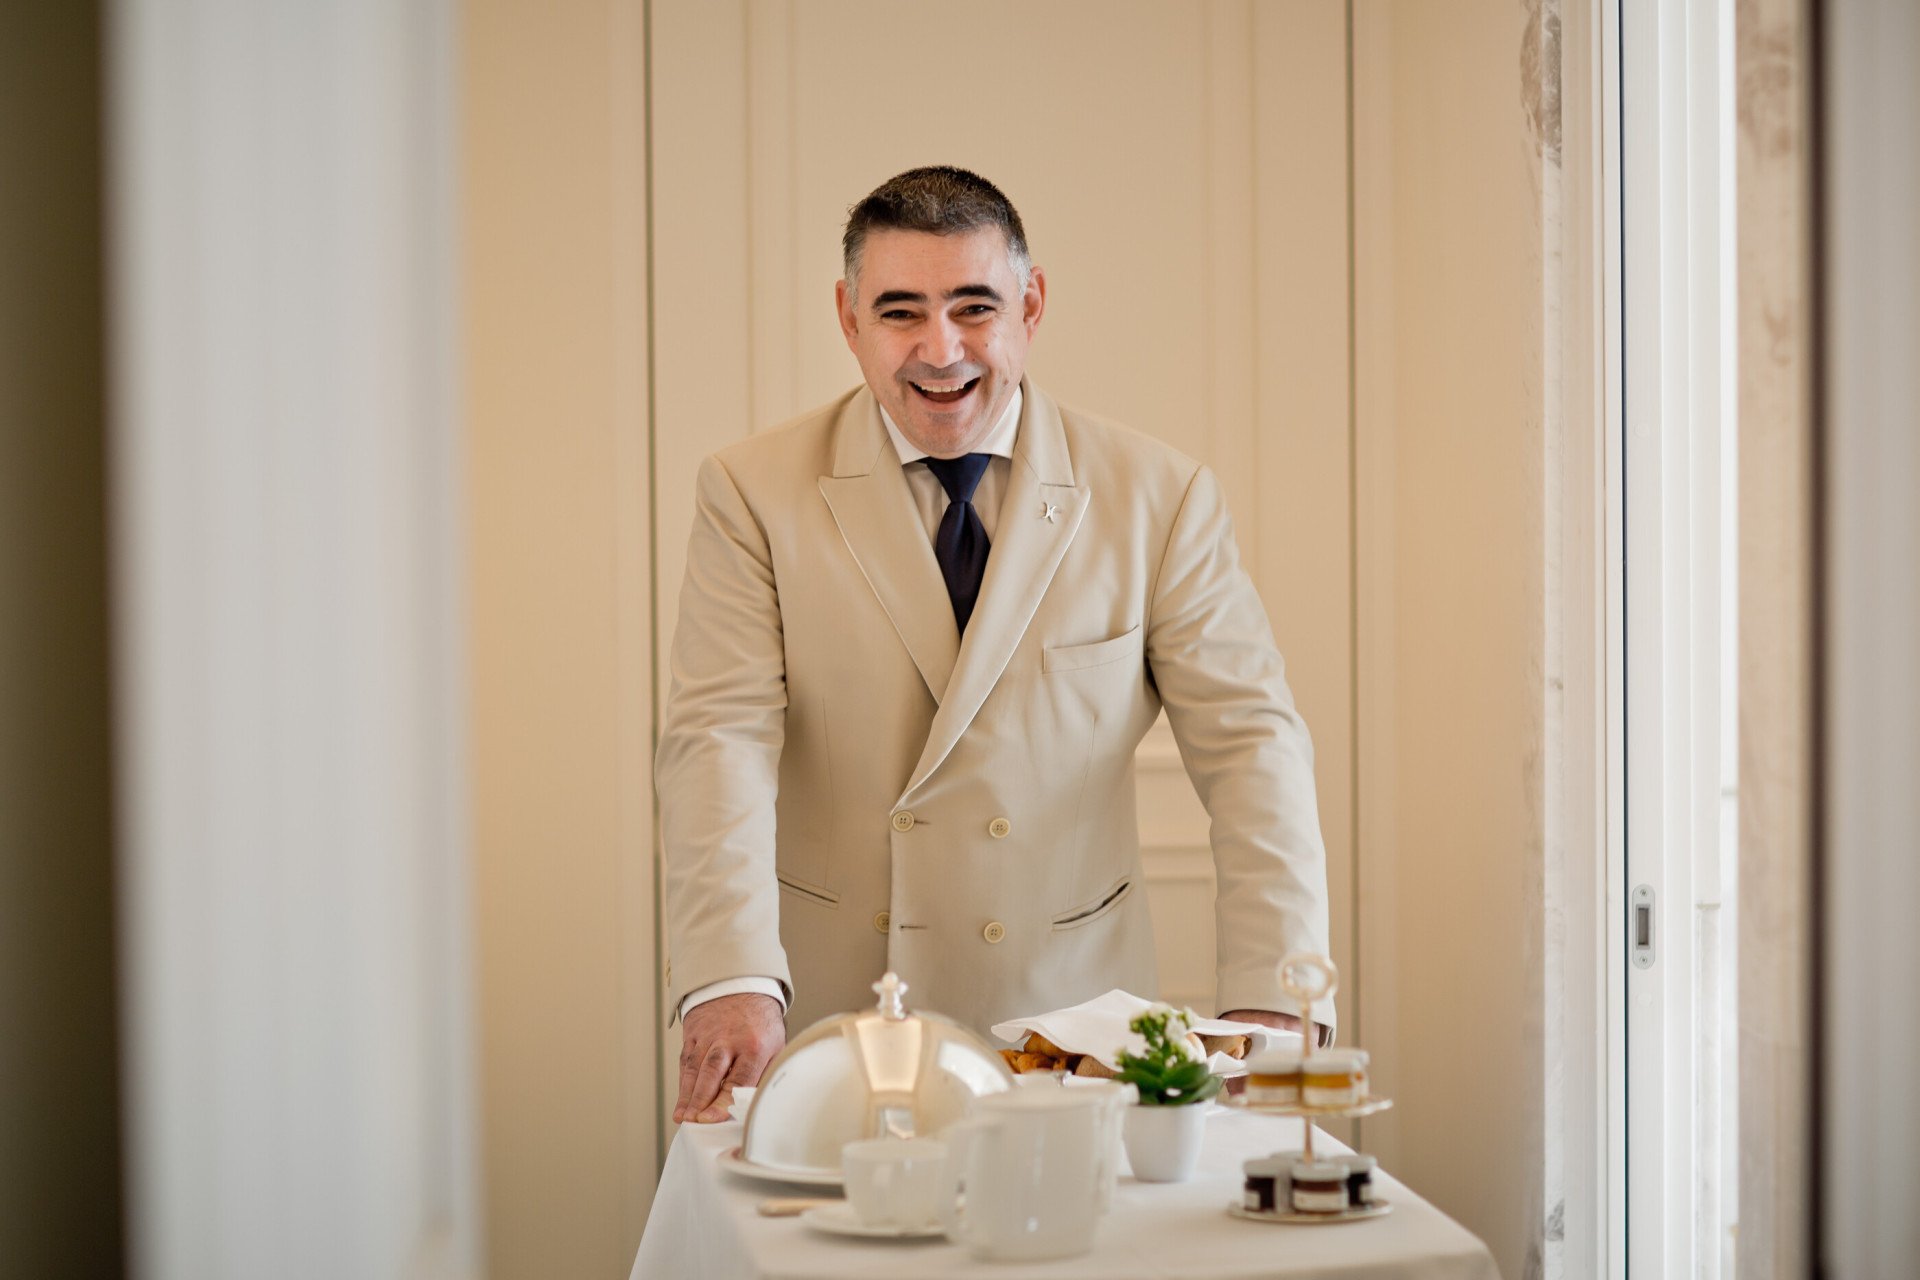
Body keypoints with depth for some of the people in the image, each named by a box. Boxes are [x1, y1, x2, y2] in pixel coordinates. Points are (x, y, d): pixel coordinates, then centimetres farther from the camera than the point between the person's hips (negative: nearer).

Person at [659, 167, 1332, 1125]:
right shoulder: (754, 493, 2)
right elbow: (721, 740, -8)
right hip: (824, 1026, 0)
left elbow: (1249, 743, -2)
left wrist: (1271, 1008, -15)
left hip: (1067, 1021, 1)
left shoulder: (1159, 498, 3)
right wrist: (733, 984, -23)